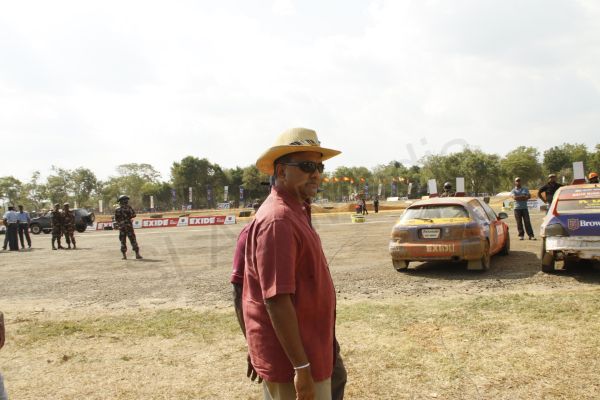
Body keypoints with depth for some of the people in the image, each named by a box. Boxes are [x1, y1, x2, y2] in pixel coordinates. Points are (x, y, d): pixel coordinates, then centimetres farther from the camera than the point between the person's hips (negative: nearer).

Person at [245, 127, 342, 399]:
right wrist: (302, 367, -24)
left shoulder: (294, 213, 10)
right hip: (292, 359, -10)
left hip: (305, 351, 10)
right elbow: (276, 300, -26)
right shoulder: (277, 220, -22)